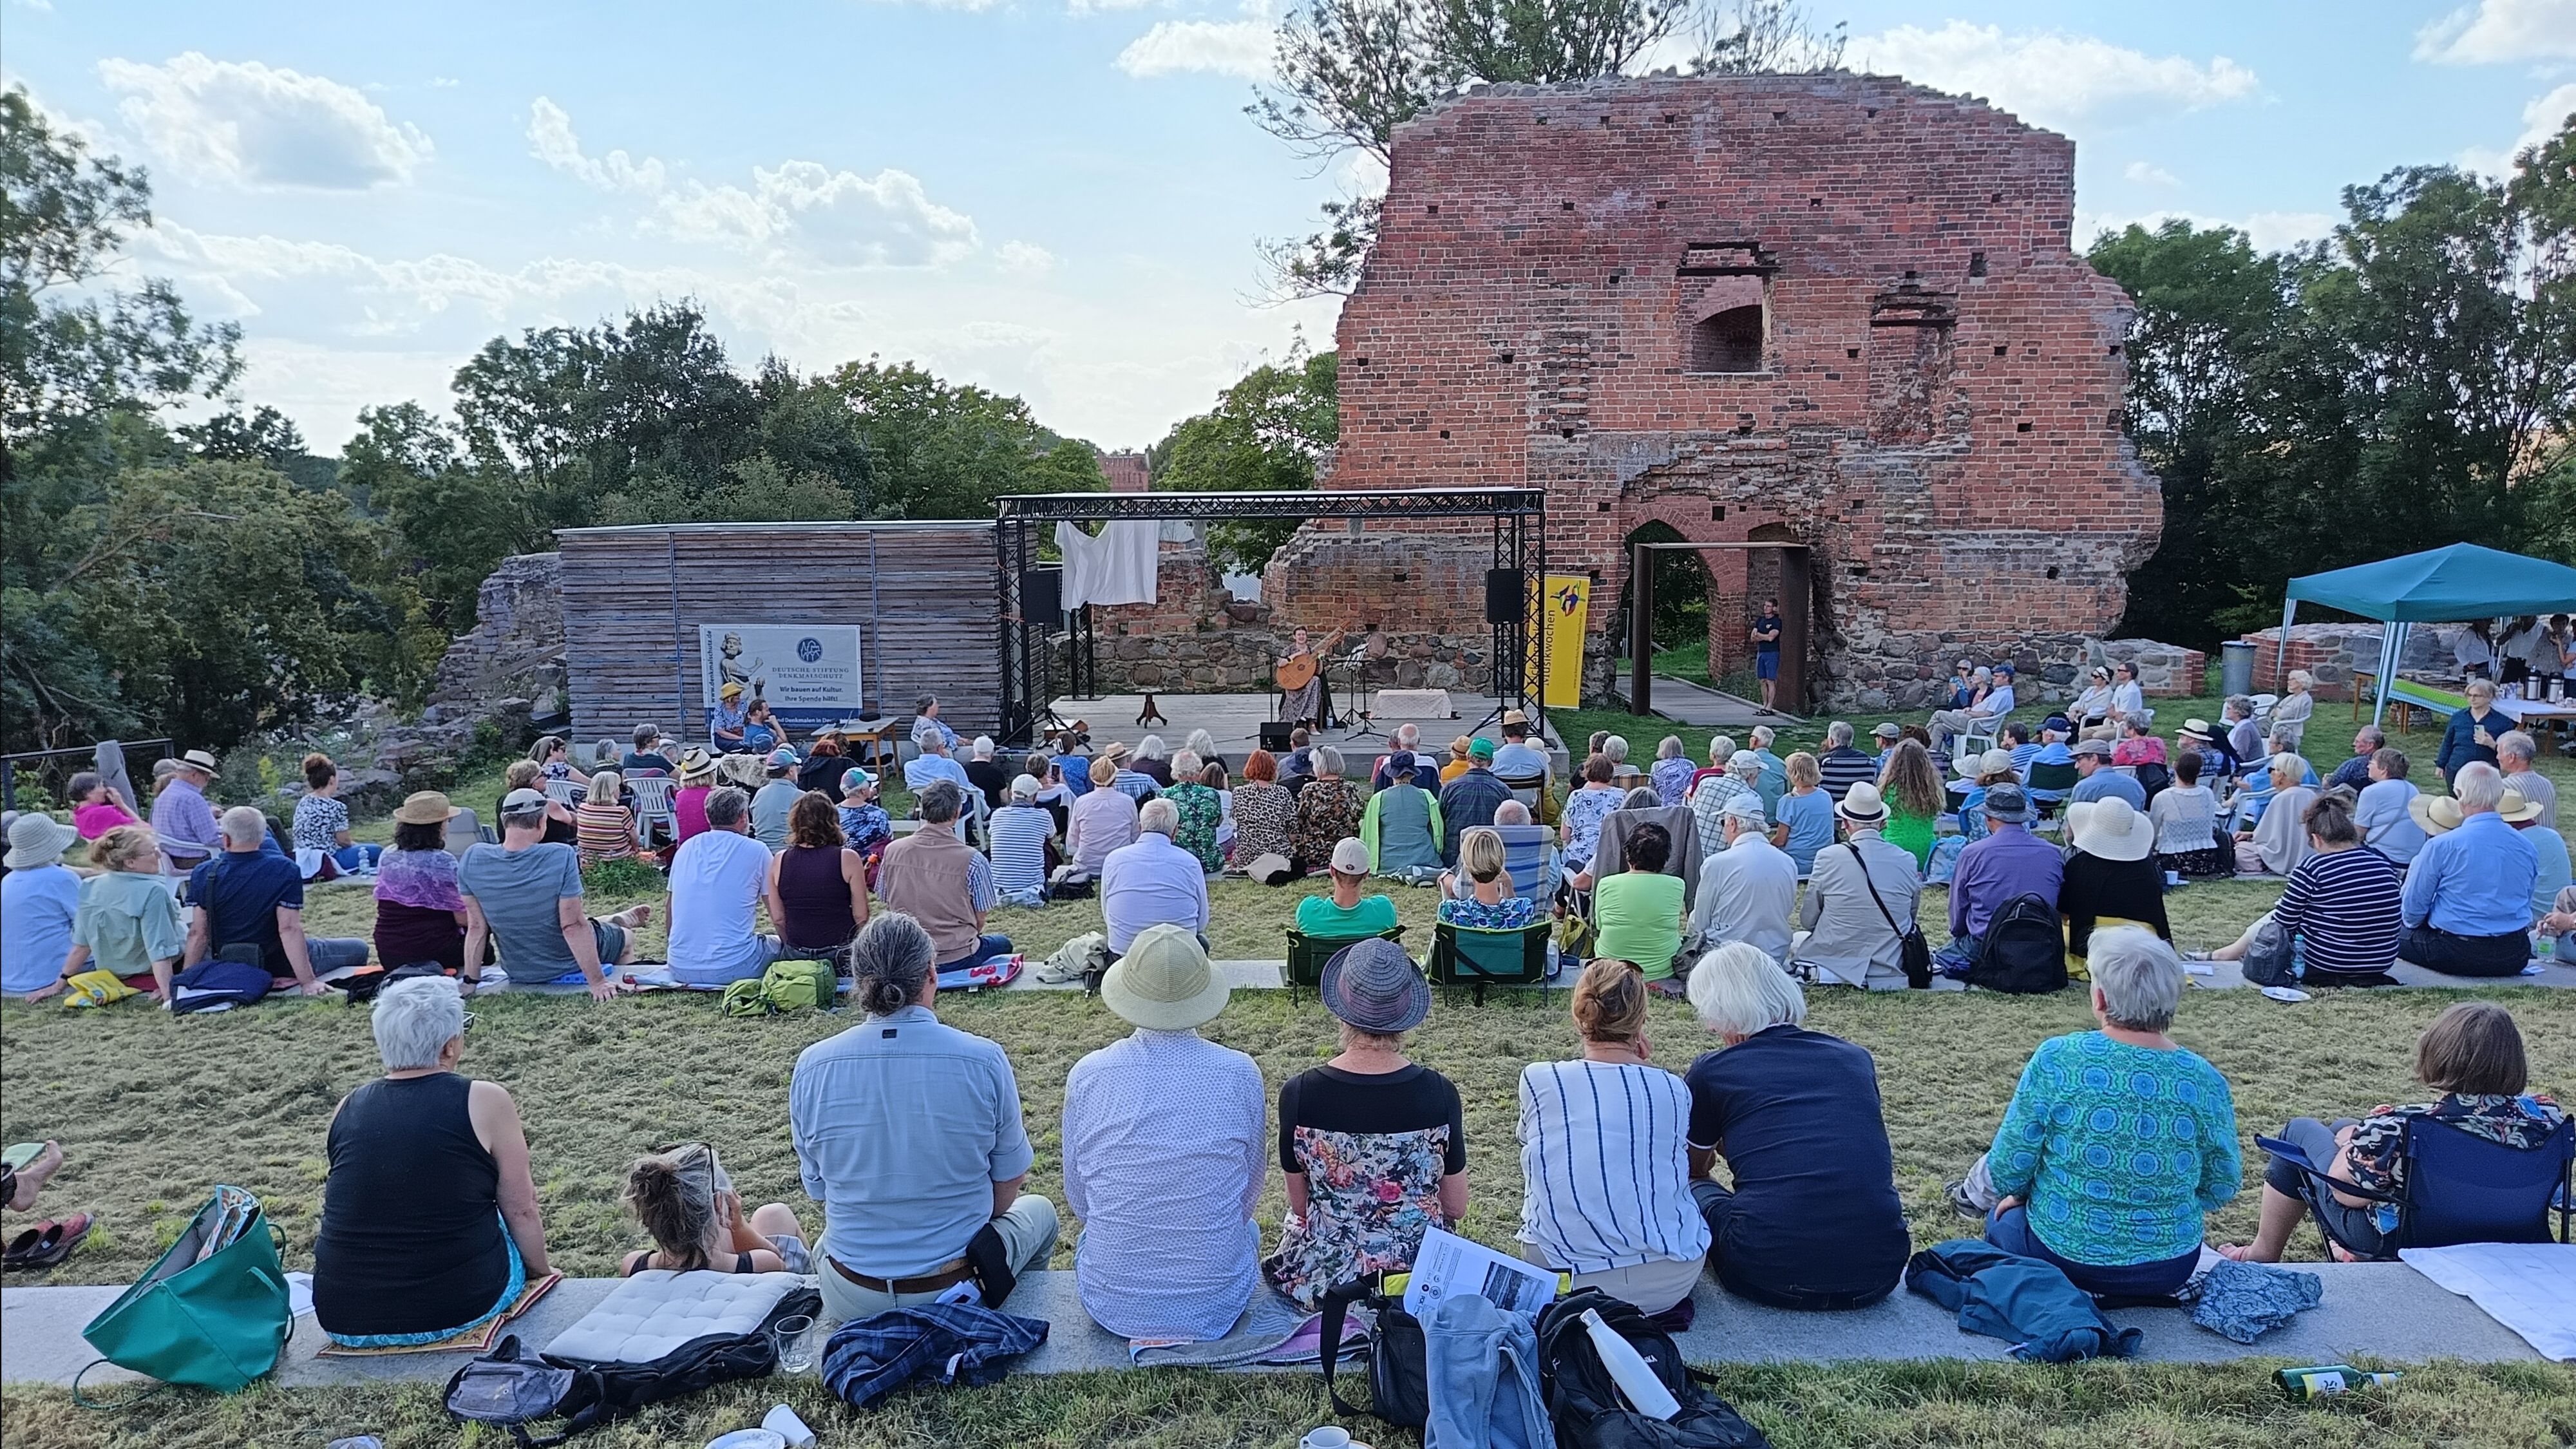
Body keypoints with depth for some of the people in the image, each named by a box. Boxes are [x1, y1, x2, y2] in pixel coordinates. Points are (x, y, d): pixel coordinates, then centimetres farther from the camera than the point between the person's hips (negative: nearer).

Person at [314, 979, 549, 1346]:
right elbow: (522, 1212, -1)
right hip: (458, 1307, -4)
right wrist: (541, 1272, 18)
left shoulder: (347, 1109, 3)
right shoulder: (485, 1102, -9)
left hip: (343, 1320, 4)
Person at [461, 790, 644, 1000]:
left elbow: (476, 926, -9)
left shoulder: (472, 859, -17)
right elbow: (573, 927, -26)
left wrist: (470, 982, 1)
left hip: (516, 971, 4)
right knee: (626, 937, 27)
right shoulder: (561, 857, -29)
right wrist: (597, 982, -20)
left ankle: (618, 920, 58)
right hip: (567, 966, -4)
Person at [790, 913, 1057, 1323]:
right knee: (1039, 1211, 32)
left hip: (851, 1302, 2)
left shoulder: (812, 1067, -12)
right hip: (962, 1289, -1)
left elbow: (818, 1189, 1)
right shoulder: (983, 1060, -17)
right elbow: (1008, 1185, -5)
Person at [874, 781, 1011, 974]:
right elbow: (979, 920, -9)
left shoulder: (893, 851, -6)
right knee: (1003, 944, 26)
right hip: (956, 958, -5)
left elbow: (887, 904, 5)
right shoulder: (973, 860, -18)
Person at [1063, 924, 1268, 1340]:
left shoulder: (1087, 1075, -12)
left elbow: (1078, 1203, 2)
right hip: (1216, 1308, 0)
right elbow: (1249, 1199, 2)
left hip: (1111, 1306, 1)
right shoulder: (1241, 1074, -13)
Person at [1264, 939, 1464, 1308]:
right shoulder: (1439, 1094, -17)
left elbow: (1300, 1205, -4)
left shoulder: (1298, 1094, -17)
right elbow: (1456, 1208, -5)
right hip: (1421, 1279, 1)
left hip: (1320, 1282, 0)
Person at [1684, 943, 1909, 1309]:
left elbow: (1694, 1171, 28)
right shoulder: (1855, 1059, 15)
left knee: (1691, 1193, 25)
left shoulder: (1711, 1072, 7)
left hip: (1772, 1274, -4)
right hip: (1877, 1276, 4)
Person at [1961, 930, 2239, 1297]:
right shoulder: (2206, 1082, -13)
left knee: (2004, 1219, 30)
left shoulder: (2054, 1060, -20)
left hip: (2060, 1259, -2)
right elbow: (2222, 1189, 0)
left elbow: (2008, 1171, -13)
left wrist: (2019, 1192, 9)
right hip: (2168, 1272, 3)